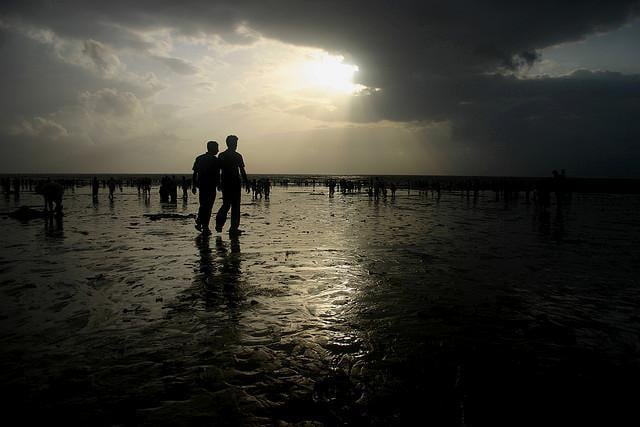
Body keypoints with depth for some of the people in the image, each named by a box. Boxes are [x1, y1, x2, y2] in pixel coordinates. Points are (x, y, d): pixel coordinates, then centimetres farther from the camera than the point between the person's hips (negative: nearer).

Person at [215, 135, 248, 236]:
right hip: (236, 183, -4)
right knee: (235, 206, 3)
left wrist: (218, 184, 16)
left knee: (226, 204, 17)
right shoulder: (237, 156, -6)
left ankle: (219, 223, -1)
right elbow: (242, 171, -7)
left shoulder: (221, 156, 6)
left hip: (225, 184, 4)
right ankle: (233, 228, 3)